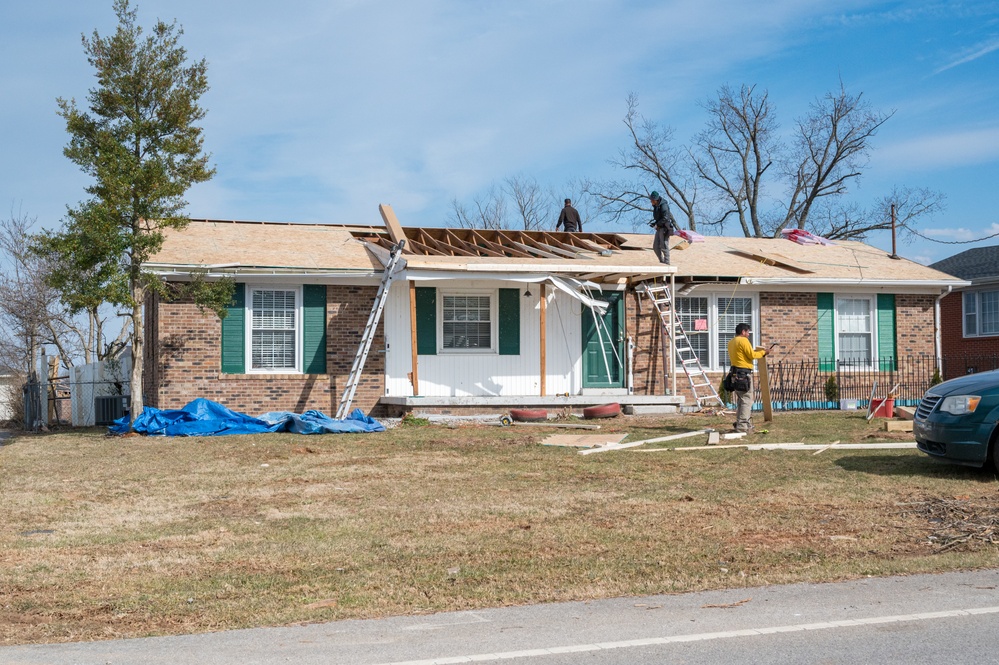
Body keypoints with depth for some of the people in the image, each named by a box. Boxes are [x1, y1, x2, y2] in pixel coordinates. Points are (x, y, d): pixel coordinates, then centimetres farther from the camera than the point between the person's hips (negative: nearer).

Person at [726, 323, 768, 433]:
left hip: (735, 373, 9)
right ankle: (742, 426, -10)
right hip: (744, 373, -9)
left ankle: (742, 424, 21)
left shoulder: (731, 342, 16)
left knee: (741, 400, 17)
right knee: (747, 400, -7)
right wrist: (762, 352, 3)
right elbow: (752, 355, -12)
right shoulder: (743, 340, -11)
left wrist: (755, 351, 20)